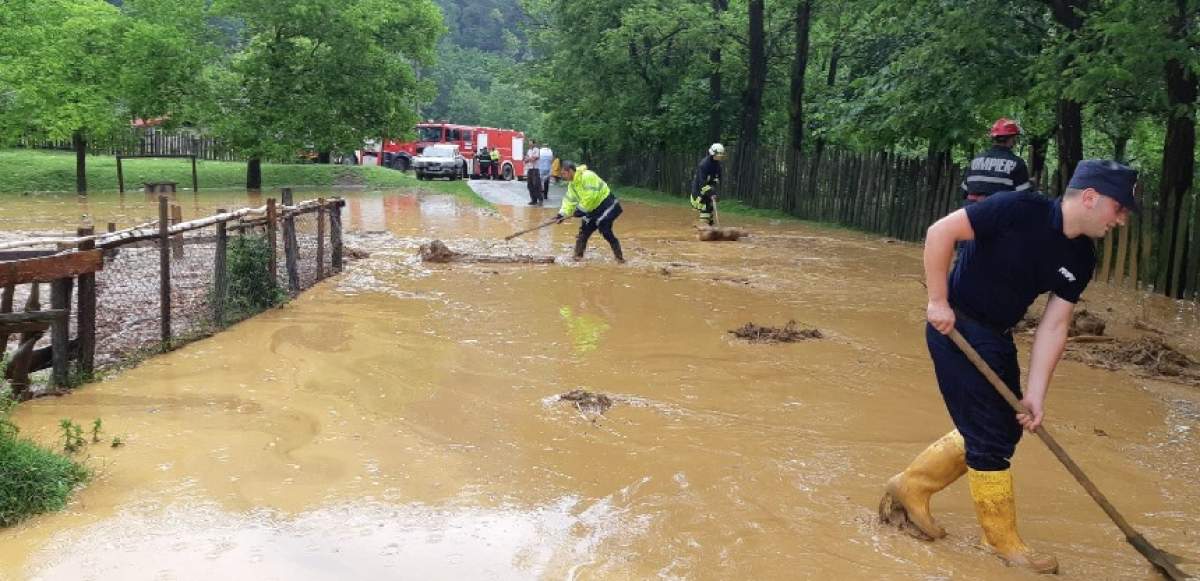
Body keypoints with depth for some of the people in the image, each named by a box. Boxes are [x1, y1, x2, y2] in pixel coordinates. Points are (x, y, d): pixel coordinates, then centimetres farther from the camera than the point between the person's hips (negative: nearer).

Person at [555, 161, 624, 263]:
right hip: (593, 209, 9)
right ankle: (578, 255, 17)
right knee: (584, 230, 7)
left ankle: (619, 256, -7)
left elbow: (590, 196, -29)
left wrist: (581, 209, -23)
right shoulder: (572, 184, 6)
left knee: (606, 232, -15)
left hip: (605, 204, -9)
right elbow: (570, 200, 4)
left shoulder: (587, 176, -24)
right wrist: (563, 213, -9)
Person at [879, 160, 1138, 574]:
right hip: (956, 328, -9)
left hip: (997, 338, 9)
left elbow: (1053, 326, -1)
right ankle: (1003, 542, 13)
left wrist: (1035, 393, -8)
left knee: (1006, 429, 15)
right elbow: (940, 232, -22)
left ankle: (911, 487, 27)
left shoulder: (1081, 259, 1)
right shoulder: (1020, 210, -22)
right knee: (990, 437, -3)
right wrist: (938, 301, -22)